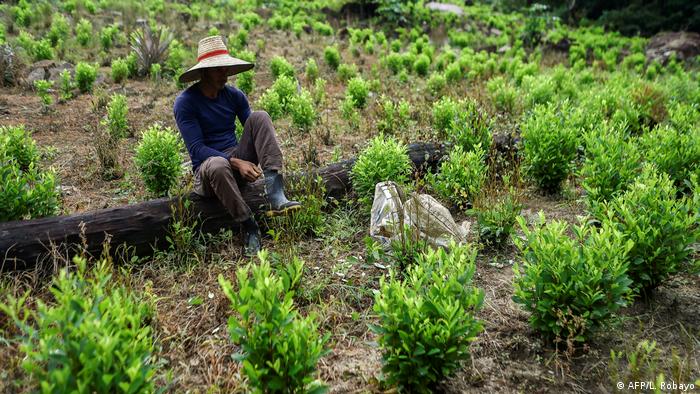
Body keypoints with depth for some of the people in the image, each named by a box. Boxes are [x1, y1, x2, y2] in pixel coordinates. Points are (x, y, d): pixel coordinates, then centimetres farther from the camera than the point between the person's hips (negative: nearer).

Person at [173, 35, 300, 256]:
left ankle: (275, 196, -33)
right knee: (217, 165, -41)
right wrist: (236, 162, -28)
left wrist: (267, 160, -13)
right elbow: (196, 149, -17)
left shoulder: (234, 96, 6)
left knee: (259, 117, -18)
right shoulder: (185, 103, -9)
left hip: (238, 161, 5)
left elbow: (256, 132, 6)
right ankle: (249, 227, -27)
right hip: (207, 170, -4)